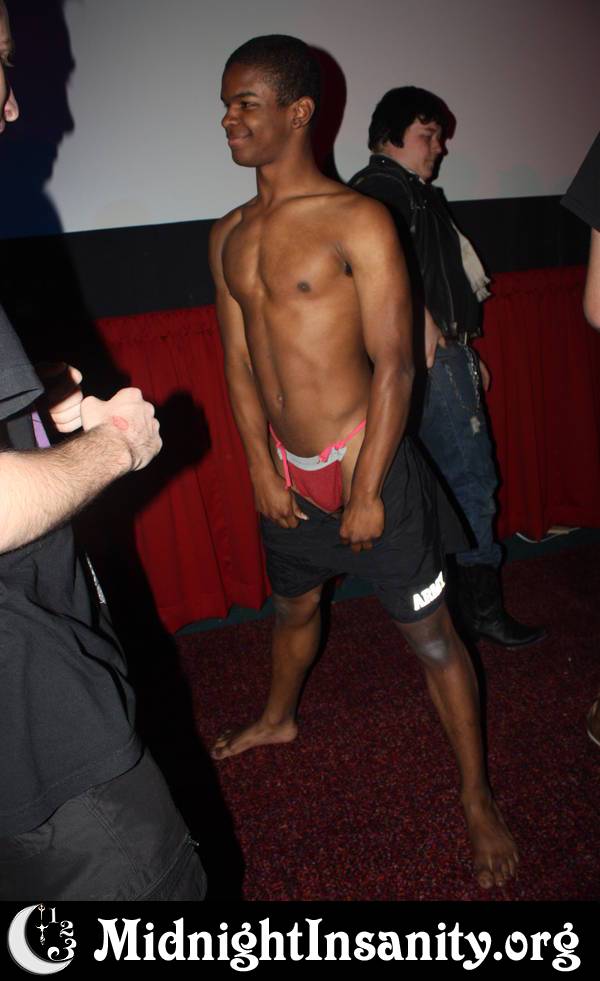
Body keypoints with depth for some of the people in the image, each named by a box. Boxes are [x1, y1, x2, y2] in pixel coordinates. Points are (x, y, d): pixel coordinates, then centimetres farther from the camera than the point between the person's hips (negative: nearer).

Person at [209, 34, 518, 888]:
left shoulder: (358, 221, -11)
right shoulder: (229, 236, 8)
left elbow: (393, 365, -14)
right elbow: (239, 359, 9)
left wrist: (367, 491, -14)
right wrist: (261, 466, 2)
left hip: (366, 463, -5)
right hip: (285, 471, 6)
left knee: (430, 636, 4)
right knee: (294, 605, 25)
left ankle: (478, 800, 24)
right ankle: (279, 719, 53)